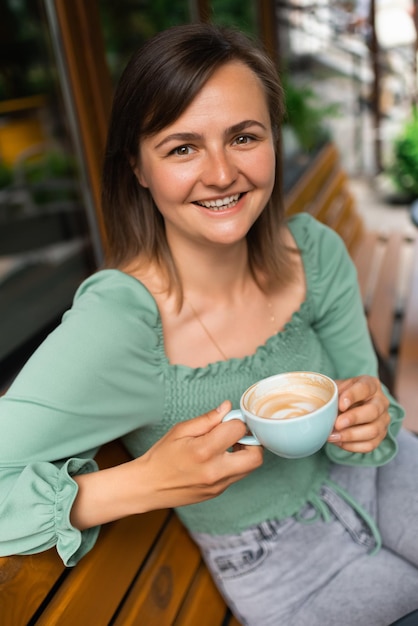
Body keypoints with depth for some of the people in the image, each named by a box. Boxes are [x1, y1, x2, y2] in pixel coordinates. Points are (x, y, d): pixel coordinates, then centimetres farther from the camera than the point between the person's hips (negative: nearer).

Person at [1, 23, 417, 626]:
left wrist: (367, 418, -24)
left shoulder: (317, 252, -15)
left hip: (367, 478, 4)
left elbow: (360, 411, -3)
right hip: (278, 564, -3)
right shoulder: (116, 325, -30)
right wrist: (142, 485, -38)